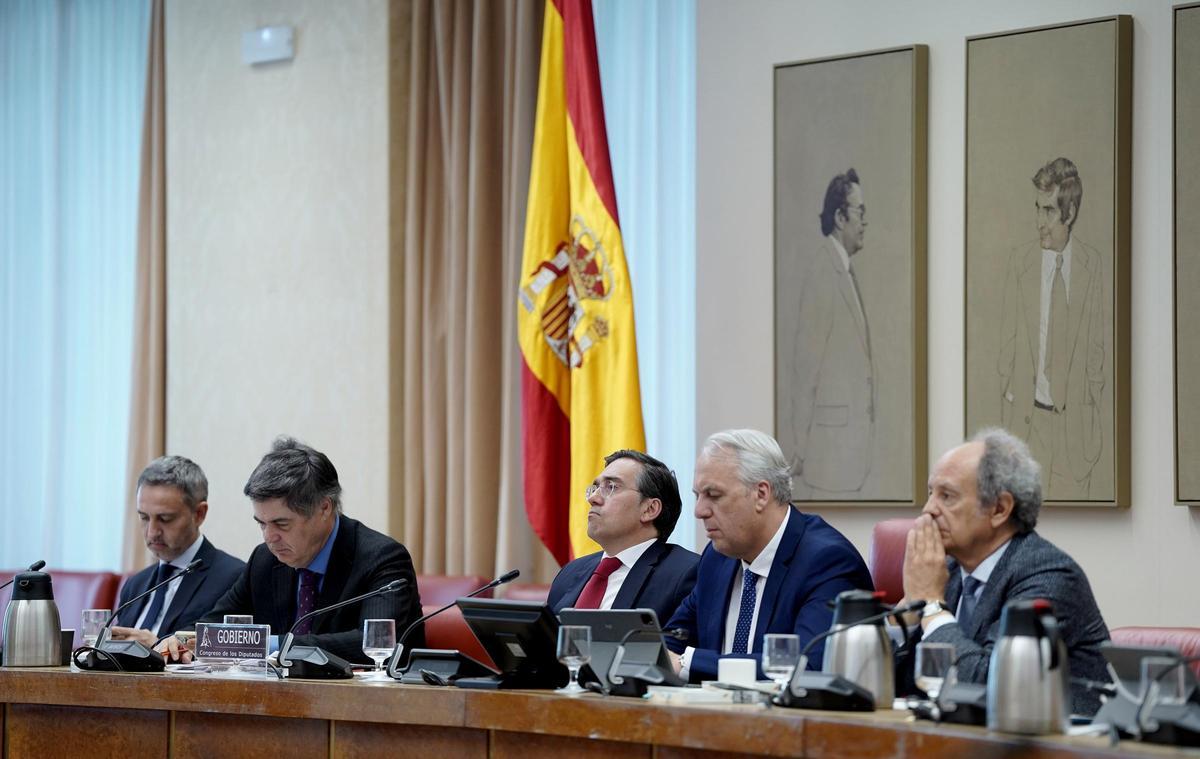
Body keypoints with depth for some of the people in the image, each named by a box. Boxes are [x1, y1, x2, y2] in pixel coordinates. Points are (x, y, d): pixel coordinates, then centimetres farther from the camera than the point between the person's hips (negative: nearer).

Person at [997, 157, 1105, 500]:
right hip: (1028, 414, -1)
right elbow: (1008, 343, 1)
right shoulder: (1020, 263, -2)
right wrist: (1008, 416, -1)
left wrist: (1094, 407, 5)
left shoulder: (1091, 264, 0)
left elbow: (1096, 343, 6)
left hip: (1075, 416, 1)